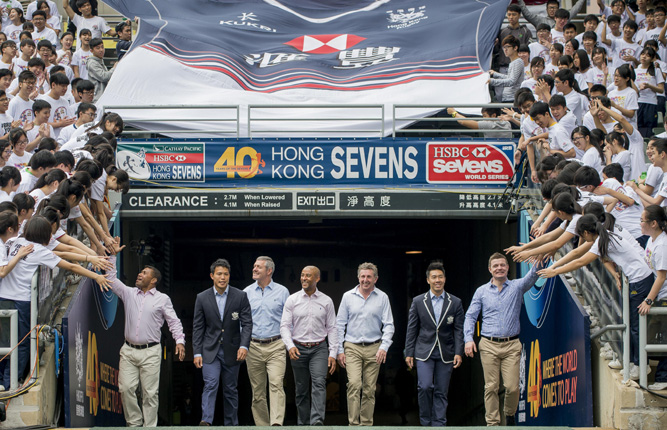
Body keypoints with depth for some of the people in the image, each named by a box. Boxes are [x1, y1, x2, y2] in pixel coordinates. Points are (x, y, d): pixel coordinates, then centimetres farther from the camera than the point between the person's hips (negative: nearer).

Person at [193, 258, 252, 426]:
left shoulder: (240, 296, -2)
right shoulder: (202, 298, 0)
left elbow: (247, 323, -4)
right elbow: (198, 327, 2)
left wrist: (244, 346, -18)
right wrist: (197, 352, -3)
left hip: (232, 351, 1)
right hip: (210, 350, -1)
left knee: (230, 389, 8)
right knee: (211, 384, -16)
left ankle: (231, 425, 16)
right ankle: (206, 421, -27)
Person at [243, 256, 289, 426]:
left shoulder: (282, 292, 5)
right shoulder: (246, 293, 9)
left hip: (275, 346, -2)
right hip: (253, 347, 2)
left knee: (276, 384, -18)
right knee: (257, 391, 4)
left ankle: (277, 423, -27)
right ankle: (262, 426, 10)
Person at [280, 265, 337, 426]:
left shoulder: (326, 301, 4)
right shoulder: (292, 300, 3)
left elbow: (332, 328, 5)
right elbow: (285, 326, -1)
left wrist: (333, 354, -2)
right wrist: (290, 346, -18)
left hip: (319, 348, -1)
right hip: (298, 349, 1)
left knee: (319, 383, -20)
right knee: (301, 390, 6)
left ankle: (317, 421, -32)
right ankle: (303, 424, 13)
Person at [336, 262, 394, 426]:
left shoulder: (382, 297, 4)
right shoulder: (348, 296, 4)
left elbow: (389, 325, 3)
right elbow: (340, 324, 7)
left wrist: (384, 347, -11)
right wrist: (340, 350, 1)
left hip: (373, 349, 1)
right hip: (352, 348, -1)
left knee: (369, 389, 3)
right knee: (354, 384, -16)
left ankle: (366, 423, 11)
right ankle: (353, 423, -17)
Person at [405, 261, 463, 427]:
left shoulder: (455, 303, 5)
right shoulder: (418, 302, 4)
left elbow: (458, 330, 3)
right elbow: (411, 330, 6)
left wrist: (458, 353, -6)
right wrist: (409, 353, 2)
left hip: (445, 354, 1)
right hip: (424, 351, -1)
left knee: (441, 392, 3)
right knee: (424, 387, -14)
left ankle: (438, 425, 9)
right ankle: (426, 423, 2)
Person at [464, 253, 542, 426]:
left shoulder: (517, 286, 7)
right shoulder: (482, 291, 9)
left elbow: (533, 275, -9)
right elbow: (470, 316, 8)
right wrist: (468, 339, -6)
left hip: (511, 345, 0)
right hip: (489, 345, 0)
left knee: (512, 386, -6)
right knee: (491, 387, -2)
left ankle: (510, 415, 19)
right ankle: (492, 423, 4)